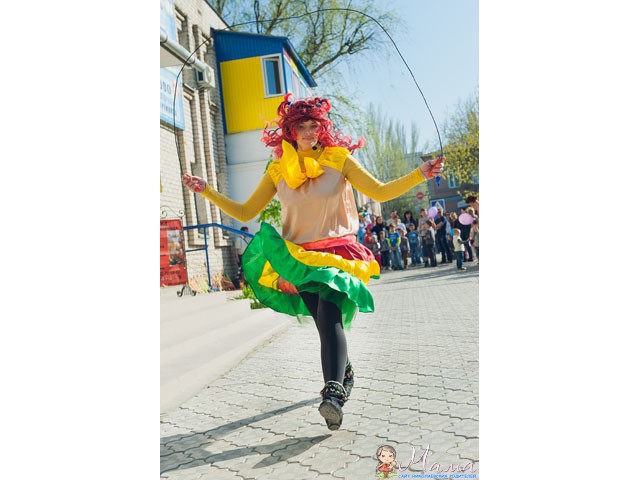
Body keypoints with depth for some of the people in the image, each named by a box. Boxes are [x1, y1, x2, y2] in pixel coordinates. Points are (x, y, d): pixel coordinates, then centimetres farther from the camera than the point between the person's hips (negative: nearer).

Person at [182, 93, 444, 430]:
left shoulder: (338, 158, 4)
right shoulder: (278, 170, 8)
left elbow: (380, 192, 2)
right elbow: (244, 213, 8)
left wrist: (420, 174, -10)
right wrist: (207, 191, 0)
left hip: (338, 254, -2)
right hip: (299, 259, 2)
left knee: (329, 318, -23)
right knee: (327, 322, -3)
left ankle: (334, 392, -33)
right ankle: (345, 373, 23)